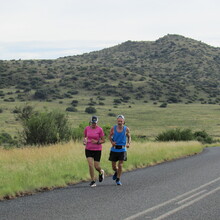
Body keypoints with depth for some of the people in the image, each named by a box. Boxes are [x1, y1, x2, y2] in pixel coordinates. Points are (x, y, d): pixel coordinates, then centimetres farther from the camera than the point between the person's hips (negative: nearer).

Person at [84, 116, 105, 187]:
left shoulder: (100, 129, -10)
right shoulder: (87, 128, -1)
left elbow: (103, 140, -5)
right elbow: (85, 136, 15)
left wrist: (96, 142, -22)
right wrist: (84, 141, -7)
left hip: (97, 150, -2)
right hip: (88, 149, 2)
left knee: (96, 167, -1)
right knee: (90, 165, -11)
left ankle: (101, 172, 37)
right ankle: (93, 181, 2)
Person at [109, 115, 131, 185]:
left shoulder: (126, 129, -4)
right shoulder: (113, 128, -4)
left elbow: (129, 137, 12)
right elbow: (110, 136, 11)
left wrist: (128, 143, -7)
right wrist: (112, 142, -9)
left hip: (122, 150, -1)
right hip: (114, 149, 1)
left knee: (120, 165, -8)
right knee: (113, 166, 7)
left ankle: (118, 180, 7)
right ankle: (116, 172, 41)